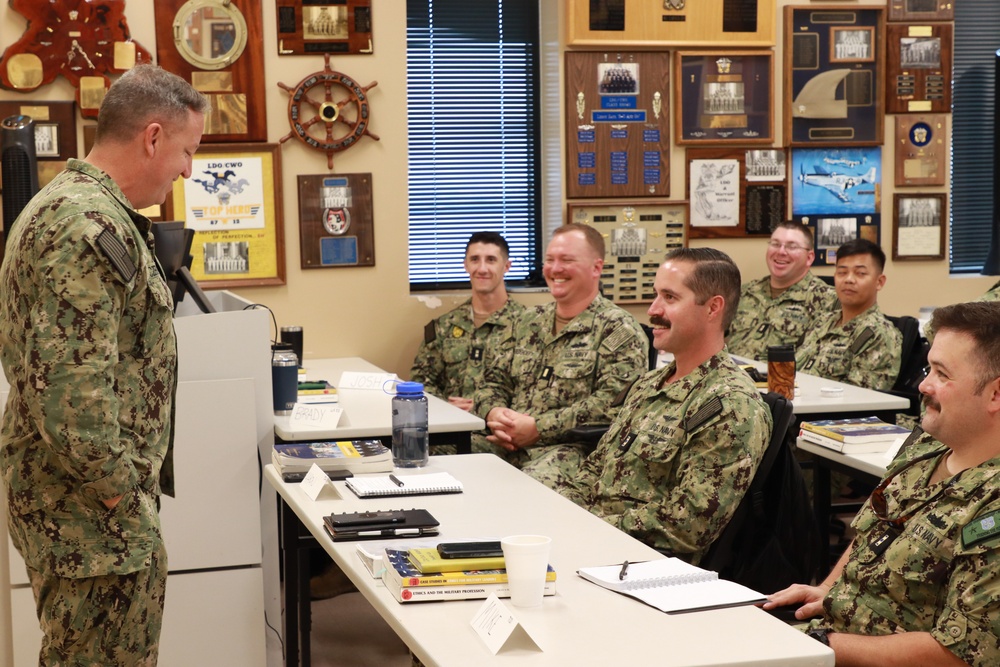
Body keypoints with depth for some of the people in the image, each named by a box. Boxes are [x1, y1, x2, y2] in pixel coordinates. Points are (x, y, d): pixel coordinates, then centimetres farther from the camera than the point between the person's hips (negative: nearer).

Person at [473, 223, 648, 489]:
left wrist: (538, 427, -16)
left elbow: (610, 402, -14)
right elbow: (494, 381, 22)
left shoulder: (619, 330, -1)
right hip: (502, 444, 6)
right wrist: (494, 413, -3)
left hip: (574, 447, -6)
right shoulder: (528, 321, 22)